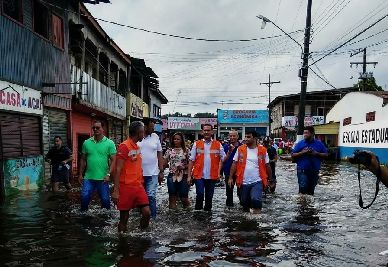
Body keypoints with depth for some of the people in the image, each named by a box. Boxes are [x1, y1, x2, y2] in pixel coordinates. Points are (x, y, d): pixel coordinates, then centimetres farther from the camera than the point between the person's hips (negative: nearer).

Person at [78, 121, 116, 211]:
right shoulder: (86, 143, 5)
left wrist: (108, 174, -14)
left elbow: (113, 160, -5)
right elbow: (83, 160, 12)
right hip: (88, 178, 2)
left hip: (102, 178, -2)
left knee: (105, 199, 7)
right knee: (84, 197, -1)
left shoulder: (109, 143, -3)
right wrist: (80, 174, 9)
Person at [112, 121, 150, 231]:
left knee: (147, 212, -2)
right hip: (126, 187, -7)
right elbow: (118, 170, -15)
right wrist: (116, 191, -19)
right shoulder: (124, 146, -12)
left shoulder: (137, 147, 13)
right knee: (124, 217, 4)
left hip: (138, 186, 7)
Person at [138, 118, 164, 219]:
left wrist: (161, 171, 2)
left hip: (152, 173, 0)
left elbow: (159, 154, 6)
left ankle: (152, 217, 9)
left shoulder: (155, 137, 2)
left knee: (151, 196, -2)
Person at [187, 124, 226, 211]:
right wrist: (189, 175, -3)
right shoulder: (197, 144, 3)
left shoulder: (218, 145, 5)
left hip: (212, 176, 1)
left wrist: (219, 172, -3)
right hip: (199, 175, -1)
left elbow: (222, 159, 8)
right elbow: (191, 160, 2)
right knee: (200, 194, -10)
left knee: (209, 196, 9)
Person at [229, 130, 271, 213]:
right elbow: (234, 164, 3)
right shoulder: (240, 149, 1)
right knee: (245, 203, 13)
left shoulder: (262, 150, -1)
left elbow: (267, 166, 7)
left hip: (257, 182, -2)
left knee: (256, 199, -23)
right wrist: (230, 177, -2)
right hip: (244, 182, 2)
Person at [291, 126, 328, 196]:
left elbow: (326, 155, 6)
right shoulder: (300, 143, 1)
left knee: (311, 190, 12)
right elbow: (292, 155, -1)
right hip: (302, 171, -2)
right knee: (303, 188, -11)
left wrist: (316, 153, -10)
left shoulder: (319, 144, 6)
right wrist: (302, 153, -15)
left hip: (315, 171, 2)